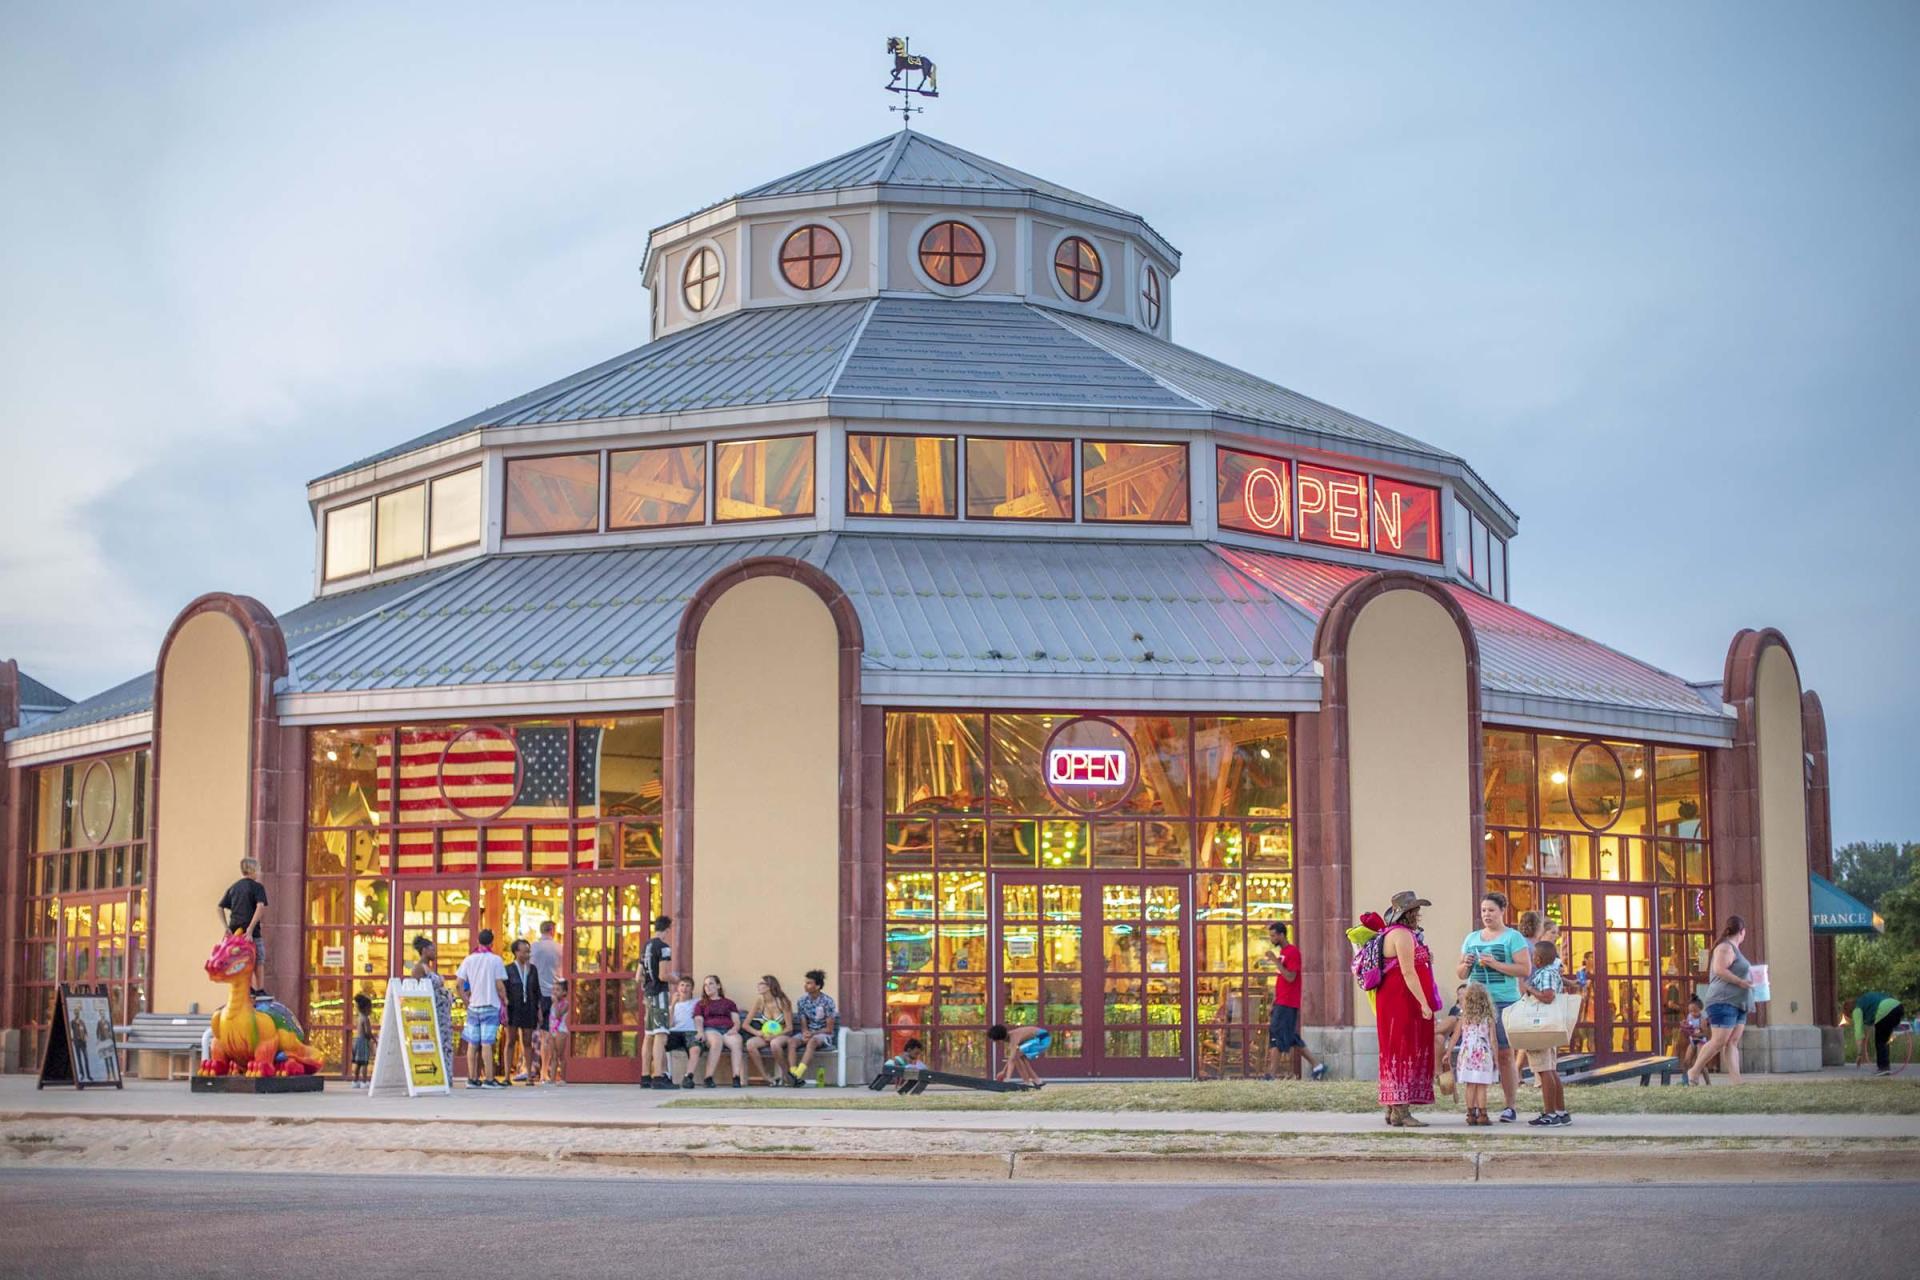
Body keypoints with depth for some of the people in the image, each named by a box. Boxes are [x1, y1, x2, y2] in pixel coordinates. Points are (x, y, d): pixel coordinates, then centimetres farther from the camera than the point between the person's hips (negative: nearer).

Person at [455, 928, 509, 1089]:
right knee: (486, 1044, -5)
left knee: (472, 1044, 7)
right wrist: (505, 1000, 6)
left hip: (473, 1006, 4)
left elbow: (459, 983, 1)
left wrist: (466, 1000, 10)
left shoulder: (468, 960, 5)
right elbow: (499, 985, -9)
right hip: (490, 1006, -4)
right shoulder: (495, 960, -6)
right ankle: (489, 1079, -5)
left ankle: (472, 1079, 9)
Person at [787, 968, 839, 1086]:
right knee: (792, 1042, -28)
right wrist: (805, 1033, -19)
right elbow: (803, 1025, 5)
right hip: (808, 1033, 5)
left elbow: (829, 1029, -9)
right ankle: (793, 1073, -44)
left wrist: (812, 1034, -20)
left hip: (824, 1034, -4)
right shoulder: (802, 1001, 4)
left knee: (812, 1041, -39)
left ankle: (798, 1074, -51)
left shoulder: (827, 1001, -10)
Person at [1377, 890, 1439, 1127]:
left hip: (1392, 1002, 11)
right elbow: (1408, 972, -22)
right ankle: (1401, 1112, -12)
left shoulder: (1392, 934, 17)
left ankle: (1393, 1109, 16)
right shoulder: (1402, 934, -15)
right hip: (1403, 1001, -11)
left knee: (1396, 1053, 12)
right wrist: (1424, 1003, -23)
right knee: (1405, 1053, -10)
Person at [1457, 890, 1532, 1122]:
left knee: (1505, 1055, -3)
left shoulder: (1513, 937, 2)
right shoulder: (1472, 938, 18)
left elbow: (1525, 969, -8)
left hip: (1504, 1001, -4)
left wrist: (1495, 964, -15)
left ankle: (1510, 1107, 1)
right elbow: (1462, 974, 21)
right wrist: (1466, 965, -2)